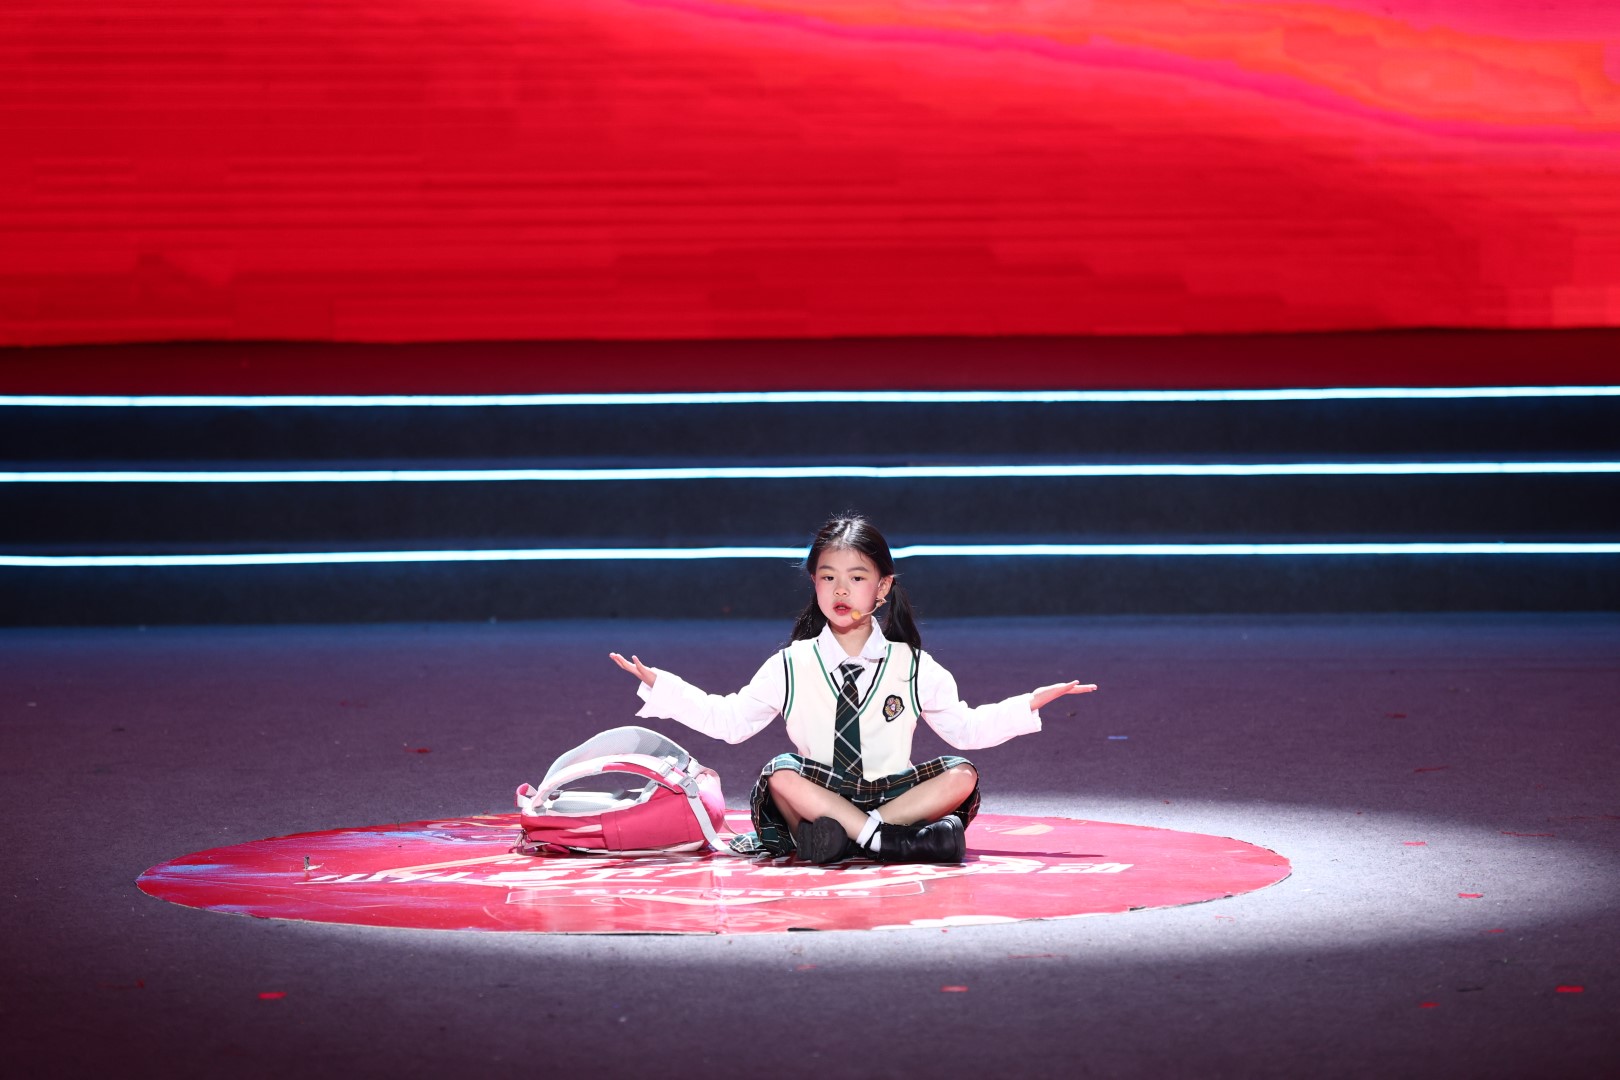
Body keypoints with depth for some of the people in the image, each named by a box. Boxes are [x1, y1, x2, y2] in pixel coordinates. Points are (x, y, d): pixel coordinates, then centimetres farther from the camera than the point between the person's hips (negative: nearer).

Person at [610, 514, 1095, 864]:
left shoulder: (913, 666, 7)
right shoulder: (791, 667, 5)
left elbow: (965, 727, 10)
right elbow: (730, 719, 8)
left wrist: (1029, 704, -2)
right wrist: (660, 686, -1)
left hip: (890, 793, 1)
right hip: (817, 795, -1)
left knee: (961, 776, -24)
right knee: (781, 774, -32)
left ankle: (830, 835, -33)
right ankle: (893, 841, -38)